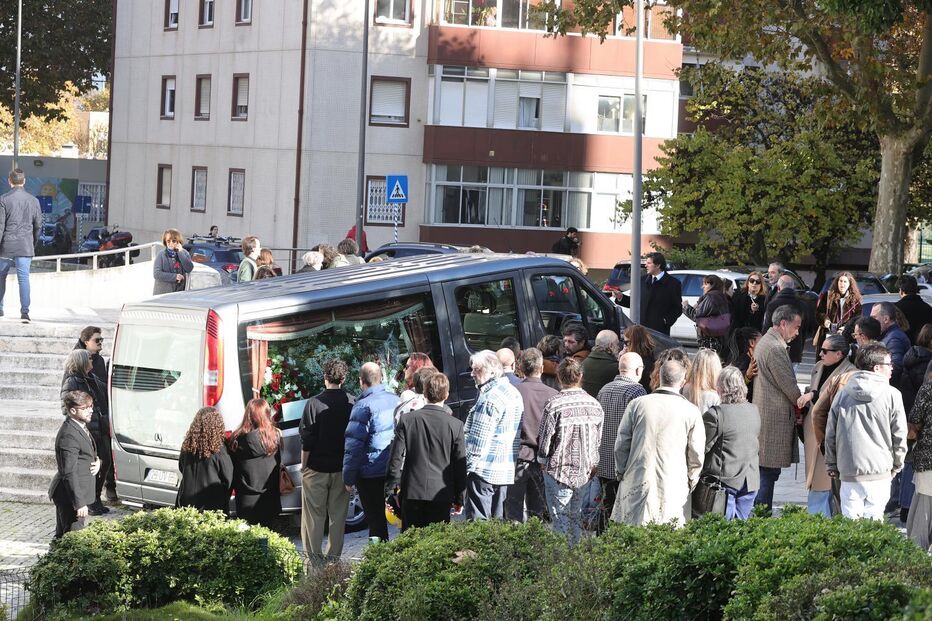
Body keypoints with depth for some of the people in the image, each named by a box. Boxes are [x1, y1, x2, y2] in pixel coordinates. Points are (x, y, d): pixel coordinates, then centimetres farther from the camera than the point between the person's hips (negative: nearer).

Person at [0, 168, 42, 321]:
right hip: (26, 247, 1)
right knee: (24, 278, -2)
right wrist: (33, 243, 22)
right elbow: (38, 225, 9)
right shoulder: (33, 200, 4)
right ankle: (25, 311, -11)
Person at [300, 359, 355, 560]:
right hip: (342, 468, 3)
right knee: (338, 514, 11)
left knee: (314, 514, 5)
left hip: (316, 468, -3)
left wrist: (303, 467, 0)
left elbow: (307, 440, -10)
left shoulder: (314, 403, -11)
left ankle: (314, 556, 5)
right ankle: (333, 557, 13)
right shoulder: (352, 403, -3)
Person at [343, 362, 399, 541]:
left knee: (376, 521, -1)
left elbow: (353, 445, -15)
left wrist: (348, 478, -9)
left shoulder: (364, 406, -14)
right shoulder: (395, 401, 7)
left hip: (371, 474, -6)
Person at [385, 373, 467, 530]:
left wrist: (391, 489, 8)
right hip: (441, 494, -1)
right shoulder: (455, 425, -5)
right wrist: (459, 498, 9)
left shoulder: (407, 420, -3)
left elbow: (396, 457, -1)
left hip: (412, 493, 1)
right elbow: (460, 464, 0)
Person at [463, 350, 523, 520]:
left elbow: (479, 438, -17)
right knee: (498, 519, 13)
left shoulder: (490, 398, -17)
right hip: (506, 471, 9)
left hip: (485, 470, -9)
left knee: (478, 520, -6)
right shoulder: (513, 393, 12)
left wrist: (470, 465, -9)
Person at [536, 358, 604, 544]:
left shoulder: (554, 406, -16)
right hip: (584, 471, 4)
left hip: (559, 471, -4)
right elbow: (599, 440, 5)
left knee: (560, 520, 2)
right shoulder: (594, 405, -2)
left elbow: (544, 440, -10)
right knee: (576, 517, 17)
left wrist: (543, 461, 8)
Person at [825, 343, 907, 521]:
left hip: (848, 473, 3)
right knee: (874, 521, 2)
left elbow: (830, 433, 9)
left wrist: (831, 465, 19)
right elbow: (900, 435, 0)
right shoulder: (892, 395, -5)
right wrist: (896, 465, 15)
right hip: (879, 473, -2)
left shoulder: (843, 394, 4)